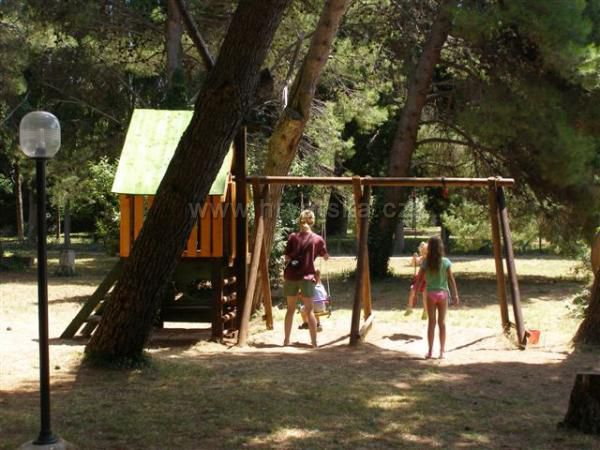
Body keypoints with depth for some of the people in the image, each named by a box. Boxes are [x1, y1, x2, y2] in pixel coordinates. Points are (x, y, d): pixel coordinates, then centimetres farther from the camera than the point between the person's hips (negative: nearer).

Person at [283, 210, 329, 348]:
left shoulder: (293, 237, 1)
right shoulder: (317, 239, 0)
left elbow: (287, 257, -1)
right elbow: (325, 257, 13)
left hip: (291, 276, 2)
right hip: (307, 277, -1)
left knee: (290, 309, 12)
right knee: (309, 310, 2)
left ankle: (286, 340, 16)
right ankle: (314, 342, 0)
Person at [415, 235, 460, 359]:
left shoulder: (426, 262, -5)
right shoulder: (445, 262, -5)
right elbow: (451, 280, -5)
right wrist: (455, 295, 0)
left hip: (431, 294, 0)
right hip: (443, 293, 0)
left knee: (431, 323, 7)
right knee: (442, 322, 8)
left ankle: (430, 351, 8)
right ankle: (442, 351, 9)